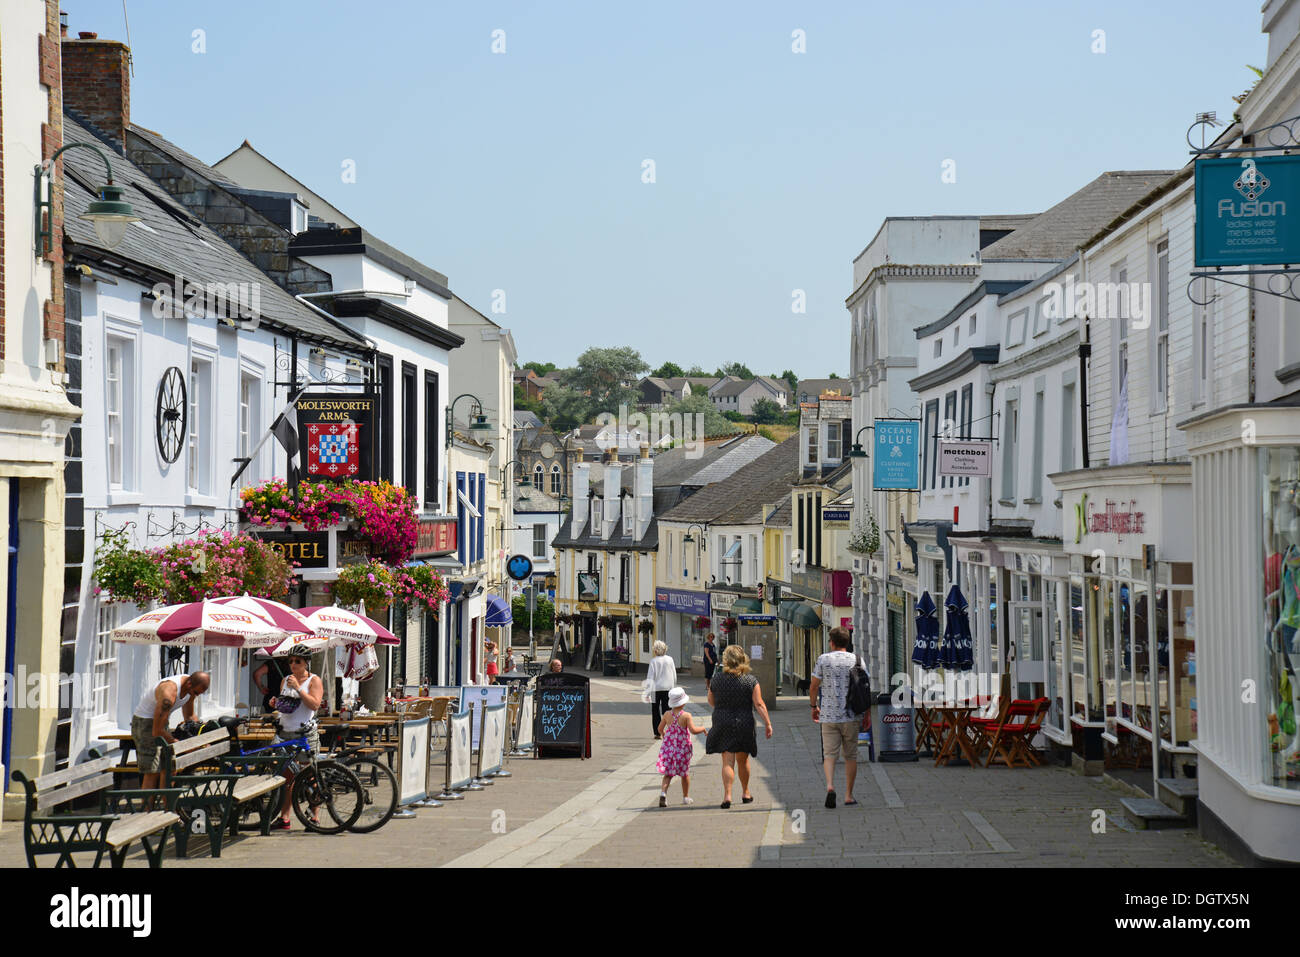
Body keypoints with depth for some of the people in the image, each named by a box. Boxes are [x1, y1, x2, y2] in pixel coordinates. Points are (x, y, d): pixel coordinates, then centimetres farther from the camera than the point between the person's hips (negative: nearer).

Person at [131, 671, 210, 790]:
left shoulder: (192, 688, -6)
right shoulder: (169, 692, -33)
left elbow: (189, 716, 14)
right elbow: (157, 731, -29)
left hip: (161, 720, 8)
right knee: (152, 772, -14)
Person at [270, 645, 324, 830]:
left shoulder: (314, 680, -1)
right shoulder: (286, 680, 16)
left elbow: (314, 704, -14)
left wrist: (297, 688, -17)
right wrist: (276, 703, 5)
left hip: (306, 734, -5)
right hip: (285, 733, 5)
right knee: (287, 776, 5)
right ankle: (284, 818, 8)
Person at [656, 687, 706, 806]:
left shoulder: (667, 714, -2)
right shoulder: (686, 716, -16)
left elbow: (660, 729, 9)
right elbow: (693, 730, -24)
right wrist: (702, 729, -5)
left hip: (668, 746, 3)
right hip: (683, 748, -3)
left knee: (668, 774, 7)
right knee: (685, 773, 16)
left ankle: (663, 792, -17)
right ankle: (686, 797, 28)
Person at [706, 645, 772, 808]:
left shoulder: (716, 680, -2)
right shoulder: (751, 680, -5)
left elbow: (711, 702, 11)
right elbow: (759, 704, -10)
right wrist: (767, 723, -5)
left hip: (723, 725, 0)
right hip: (744, 725, 0)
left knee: (727, 761, -1)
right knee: (743, 761, 16)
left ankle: (727, 795, -15)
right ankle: (745, 793, 31)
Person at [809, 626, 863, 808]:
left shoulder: (823, 659, -1)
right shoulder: (856, 660, 1)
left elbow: (813, 686, -1)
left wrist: (814, 706, 15)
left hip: (828, 716, -1)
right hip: (851, 717, 1)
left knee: (830, 754, 3)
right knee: (850, 756, 10)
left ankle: (830, 786, -22)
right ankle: (848, 796, 11)